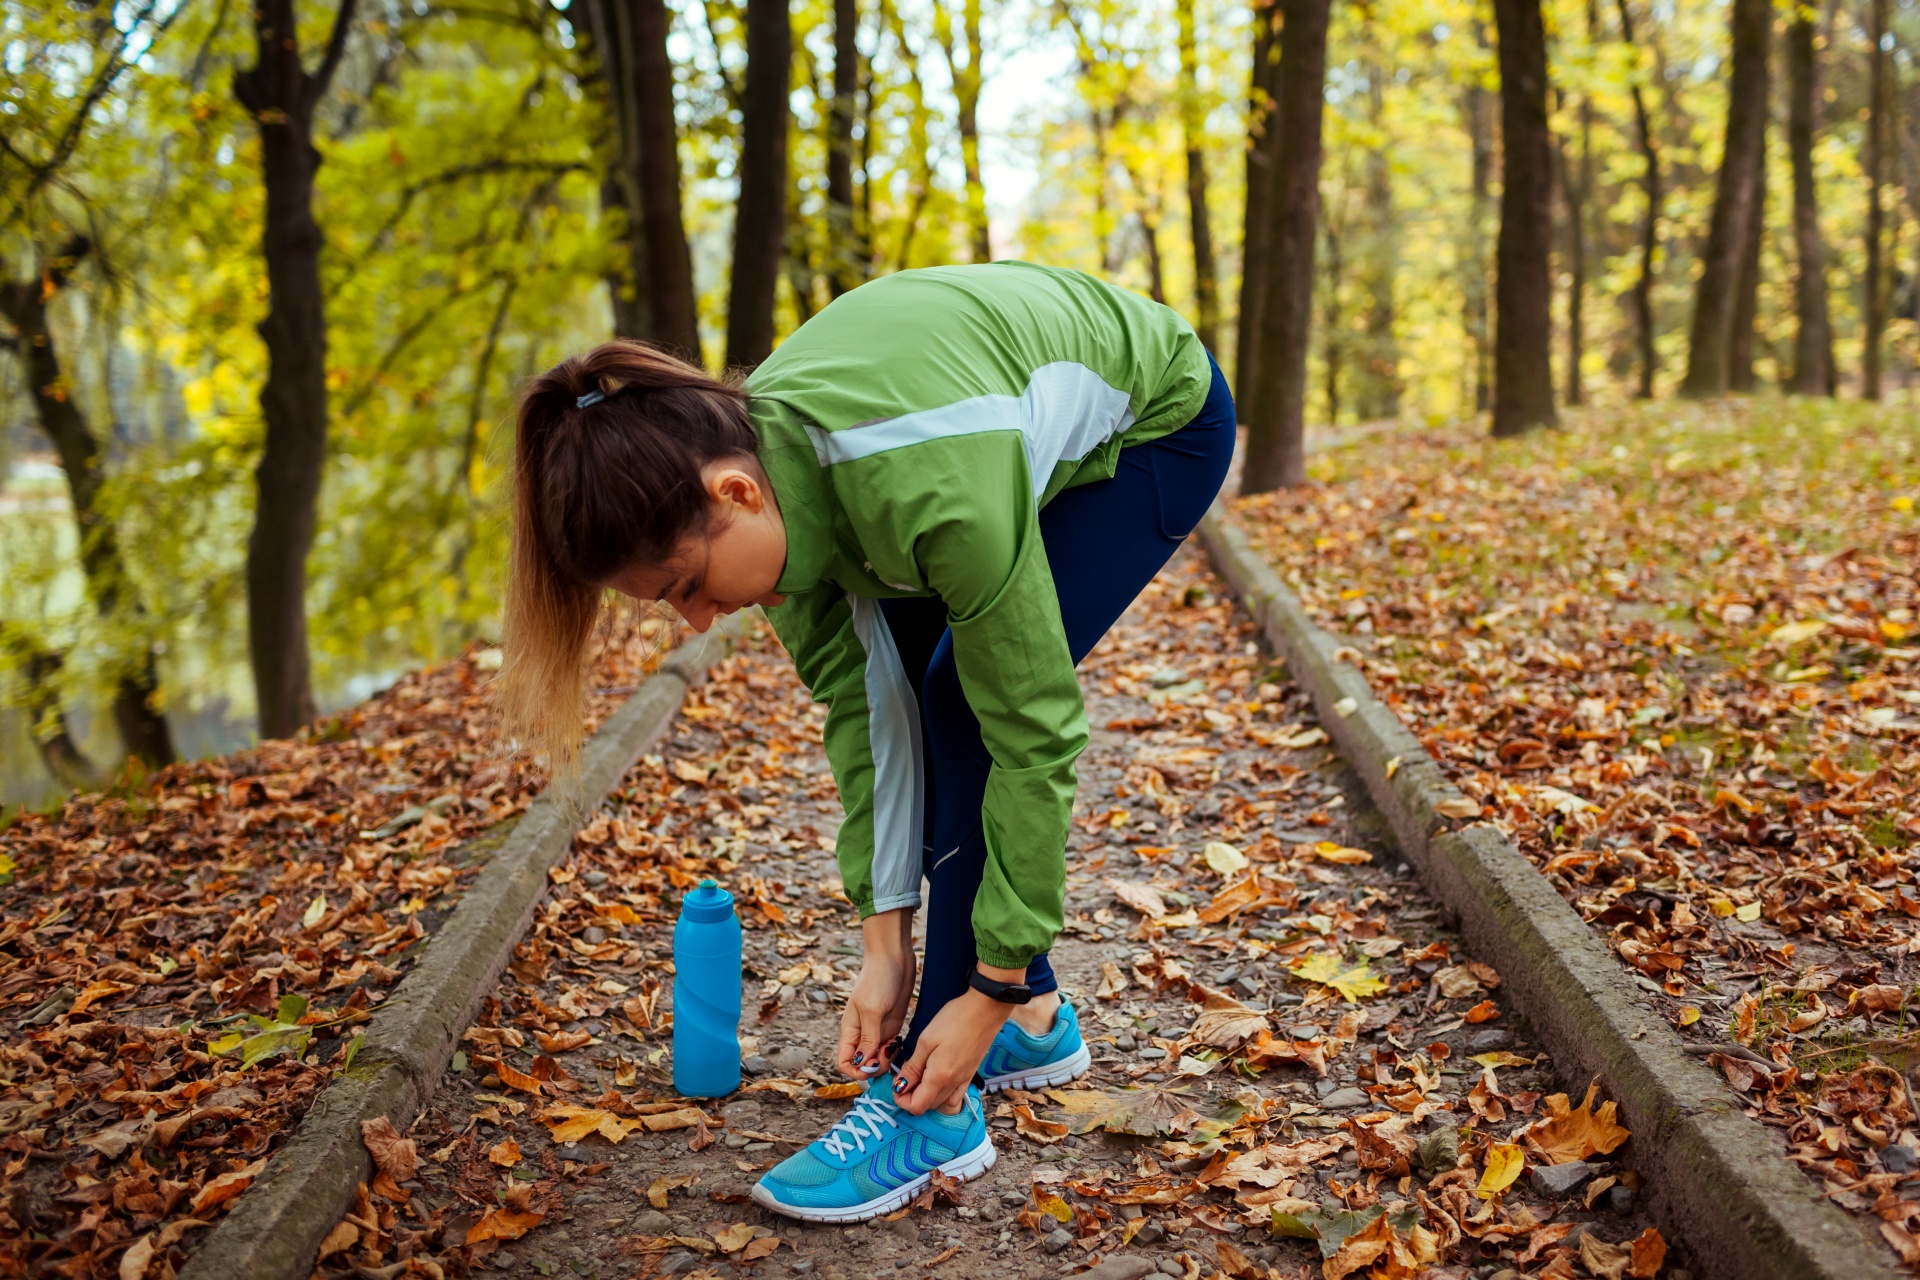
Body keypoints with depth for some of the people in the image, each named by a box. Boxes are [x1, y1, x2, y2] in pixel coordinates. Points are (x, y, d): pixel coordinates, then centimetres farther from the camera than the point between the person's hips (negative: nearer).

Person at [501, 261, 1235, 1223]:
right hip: (1041, 389, 7)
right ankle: (1034, 1023, 16)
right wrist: (884, 946, -14)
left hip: (1155, 418, -7)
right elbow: (862, 711, -14)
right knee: (900, 699, 0)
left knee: (966, 712, -17)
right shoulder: (763, 460, -21)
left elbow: (1035, 736, -32)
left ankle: (932, 1107, -8)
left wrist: (987, 989, -24)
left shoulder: (928, 486, -43)